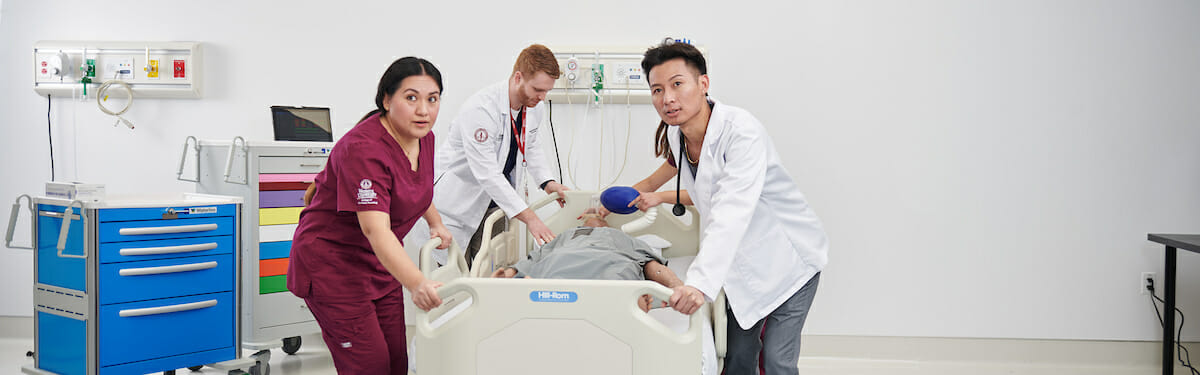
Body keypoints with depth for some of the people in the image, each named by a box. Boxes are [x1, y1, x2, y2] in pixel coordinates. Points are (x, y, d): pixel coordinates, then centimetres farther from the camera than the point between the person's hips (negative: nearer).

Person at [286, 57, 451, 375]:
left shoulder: (423, 137, -1)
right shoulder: (363, 149, -29)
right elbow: (376, 230, -39)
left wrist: (436, 223, 18)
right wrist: (416, 284, -50)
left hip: (380, 264, 8)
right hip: (332, 262, -8)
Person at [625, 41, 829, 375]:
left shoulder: (741, 131, -29)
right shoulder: (676, 136, -5)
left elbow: (731, 214, -43)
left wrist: (700, 282, -53)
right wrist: (659, 197, 11)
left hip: (789, 257, -7)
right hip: (744, 263, 7)